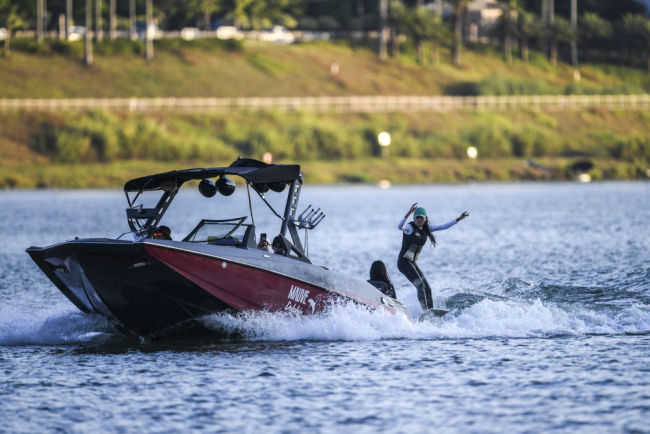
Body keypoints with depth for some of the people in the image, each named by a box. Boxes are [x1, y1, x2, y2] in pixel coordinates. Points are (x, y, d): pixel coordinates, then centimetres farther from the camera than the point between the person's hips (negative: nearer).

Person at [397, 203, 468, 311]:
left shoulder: (426, 228, 10)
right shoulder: (409, 227, -12)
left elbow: (443, 227, 16)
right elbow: (400, 227, -35)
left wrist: (458, 219, 12)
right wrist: (409, 213, -49)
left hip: (413, 263, 8)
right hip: (404, 261, -8)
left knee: (427, 288, 6)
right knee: (420, 285, -20)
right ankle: (425, 311, -25)